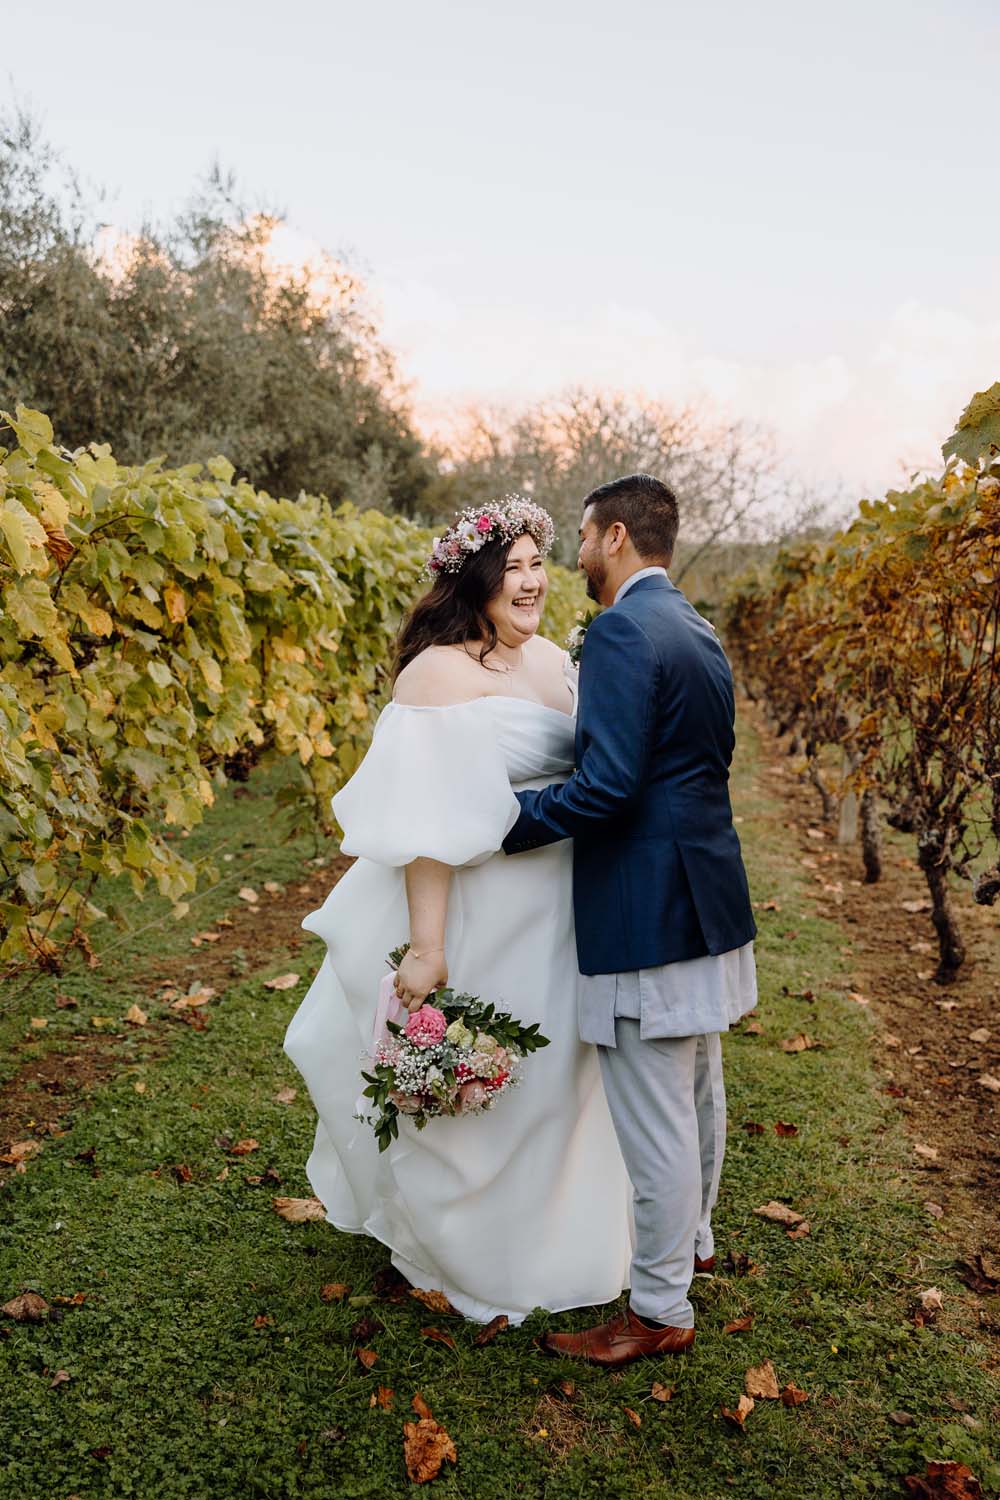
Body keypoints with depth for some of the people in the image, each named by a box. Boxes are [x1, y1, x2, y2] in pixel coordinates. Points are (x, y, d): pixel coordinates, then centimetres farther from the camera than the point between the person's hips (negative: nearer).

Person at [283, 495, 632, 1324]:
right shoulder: (439, 672, -17)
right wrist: (425, 947, -22)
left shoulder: (556, 660, 5)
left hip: (559, 913, 7)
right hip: (476, 913, -7)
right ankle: (475, 1251, 39)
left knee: (557, 1077, 23)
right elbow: (425, 823, -21)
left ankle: (557, 1232, 49)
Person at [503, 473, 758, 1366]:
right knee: (698, 1095, 24)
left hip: (646, 912, -10)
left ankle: (661, 1312, 19)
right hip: (706, 893, 10)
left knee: (654, 1120, 3)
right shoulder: (698, 633, 13)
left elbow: (608, 784, -25)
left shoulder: (624, 631, -18)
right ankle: (693, 1243, 44)